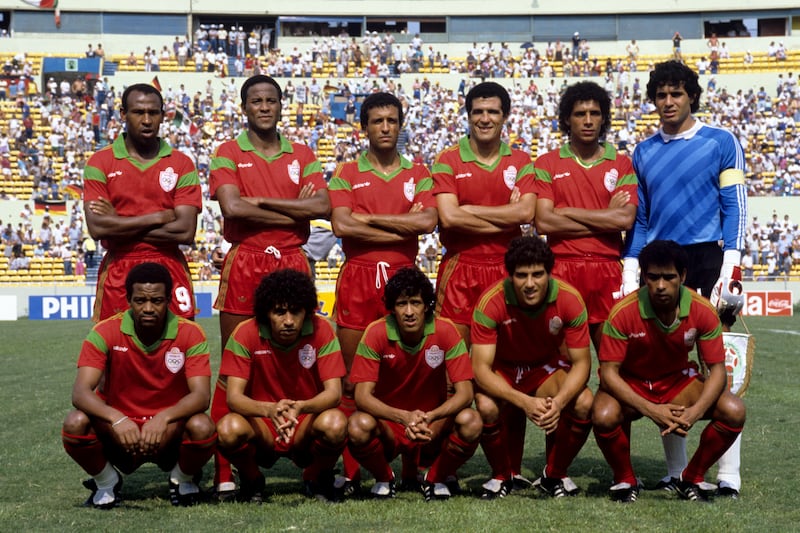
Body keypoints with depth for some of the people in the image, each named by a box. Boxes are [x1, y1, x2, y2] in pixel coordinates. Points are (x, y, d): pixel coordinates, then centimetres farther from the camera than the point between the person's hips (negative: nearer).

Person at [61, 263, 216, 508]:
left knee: (202, 427, -33)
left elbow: (201, 395, -20)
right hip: (120, 433, 0)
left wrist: (164, 418, -40)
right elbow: (80, 391, -21)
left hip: (169, 433, 0)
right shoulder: (106, 333, -11)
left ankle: (183, 479, 4)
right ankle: (106, 482, 4)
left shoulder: (190, 334, -10)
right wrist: (116, 419, -40)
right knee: (75, 423, -29)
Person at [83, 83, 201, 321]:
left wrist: (120, 223, -8)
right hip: (118, 272, 0)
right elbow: (96, 227, -10)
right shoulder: (100, 162, 3)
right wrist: (159, 217, -9)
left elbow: (186, 231, -8)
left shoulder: (181, 164, 3)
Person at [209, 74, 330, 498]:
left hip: (292, 263, 2)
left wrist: (262, 200, -9)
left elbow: (322, 206, -3)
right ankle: (225, 468, 1)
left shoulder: (302, 156, 12)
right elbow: (232, 206, -13)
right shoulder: (228, 154, 4)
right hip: (243, 264, -2)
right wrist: (293, 211, -7)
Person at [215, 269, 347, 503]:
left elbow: (333, 392, -18)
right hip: (262, 428, 0)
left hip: (306, 425, 0)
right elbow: (234, 397, -19)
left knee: (335, 424, -33)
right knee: (229, 428, -33)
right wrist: (269, 409, -41)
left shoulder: (321, 331, -13)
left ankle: (317, 478, 2)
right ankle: (251, 480, 2)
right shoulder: (246, 334, -13)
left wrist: (301, 407, -40)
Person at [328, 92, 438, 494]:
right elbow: (342, 225, -9)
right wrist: (403, 226, -8)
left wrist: (369, 218, -7)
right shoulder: (346, 174, 7)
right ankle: (349, 468, 6)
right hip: (357, 278, -1)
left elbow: (428, 221, -7)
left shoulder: (418, 174, 11)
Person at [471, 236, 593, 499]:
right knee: (486, 406, -34)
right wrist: (524, 402, -44)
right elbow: (481, 368, -29)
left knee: (584, 403, -28)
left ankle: (555, 475, 0)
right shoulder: (491, 302, -28)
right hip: (502, 371, -1)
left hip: (548, 368, 2)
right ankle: (501, 477, -3)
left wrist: (559, 401, -38)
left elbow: (581, 362, -18)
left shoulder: (569, 299, -23)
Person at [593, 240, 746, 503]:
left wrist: (696, 411, -33)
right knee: (604, 416, -35)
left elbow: (717, 369, -14)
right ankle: (625, 480, -3)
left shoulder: (703, 311, -18)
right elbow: (609, 372, -23)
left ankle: (691, 479, 2)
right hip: (630, 385, -2)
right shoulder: (624, 313, -25)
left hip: (678, 382, 3)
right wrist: (650, 410, -35)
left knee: (734, 412, -22)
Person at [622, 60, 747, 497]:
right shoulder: (644, 153, 14)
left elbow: (734, 208, -2)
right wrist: (629, 276, 8)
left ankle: (728, 475, -3)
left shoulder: (721, 142, 3)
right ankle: (676, 470, 13)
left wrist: (730, 271, -11)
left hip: (708, 260, -4)